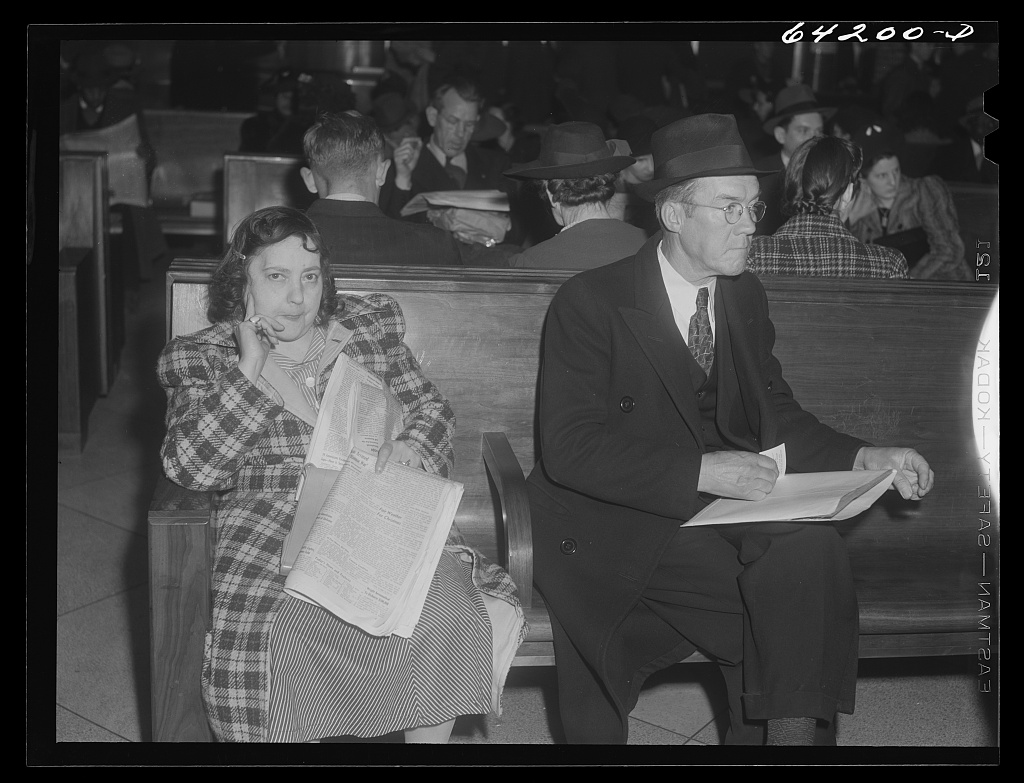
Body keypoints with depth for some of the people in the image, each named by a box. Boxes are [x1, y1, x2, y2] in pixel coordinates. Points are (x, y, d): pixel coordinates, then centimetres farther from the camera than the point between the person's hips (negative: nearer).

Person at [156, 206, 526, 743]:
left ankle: (430, 735, -2)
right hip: (270, 523, -1)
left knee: (445, 621, -26)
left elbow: (431, 408, 17)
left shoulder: (372, 325, 15)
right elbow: (188, 467, -5)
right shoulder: (200, 357, 7)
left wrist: (413, 445, -6)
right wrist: (250, 371, -11)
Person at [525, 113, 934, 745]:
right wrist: (699, 470, -26)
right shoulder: (590, 302, -8)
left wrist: (861, 457, -5)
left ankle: (790, 729, -13)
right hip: (623, 522, -5)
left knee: (813, 552, -26)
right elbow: (570, 449, -17)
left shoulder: (746, 297, 12)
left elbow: (777, 415, 14)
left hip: (726, 504, 6)